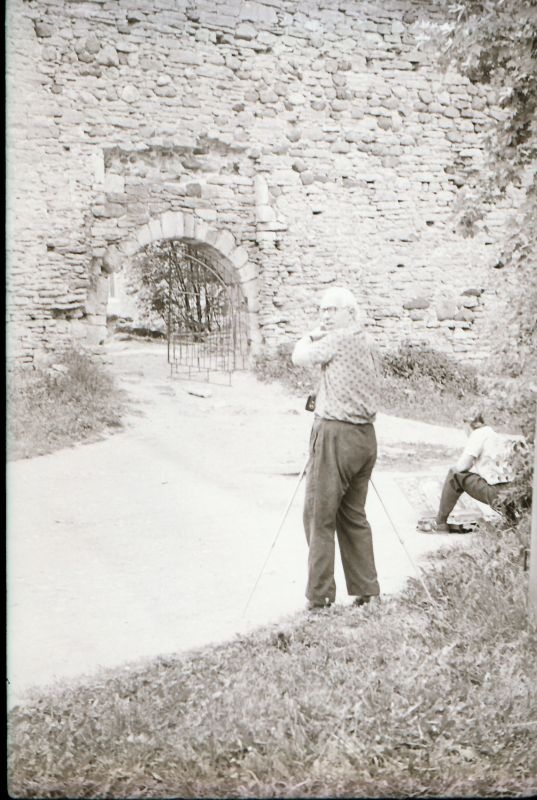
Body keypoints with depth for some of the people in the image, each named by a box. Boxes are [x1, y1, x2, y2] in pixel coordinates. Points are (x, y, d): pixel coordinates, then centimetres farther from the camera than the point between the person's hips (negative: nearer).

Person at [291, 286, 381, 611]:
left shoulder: (339, 339, -11)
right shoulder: (366, 344, 16)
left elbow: (300, 357, -4)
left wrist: (311, 336, 13)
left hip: (337, 435, -9)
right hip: (365, 435, 9)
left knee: (319, 517, -2)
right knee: (353, 516, 15)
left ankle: (320, 596, 0)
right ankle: (367, 590, 17)